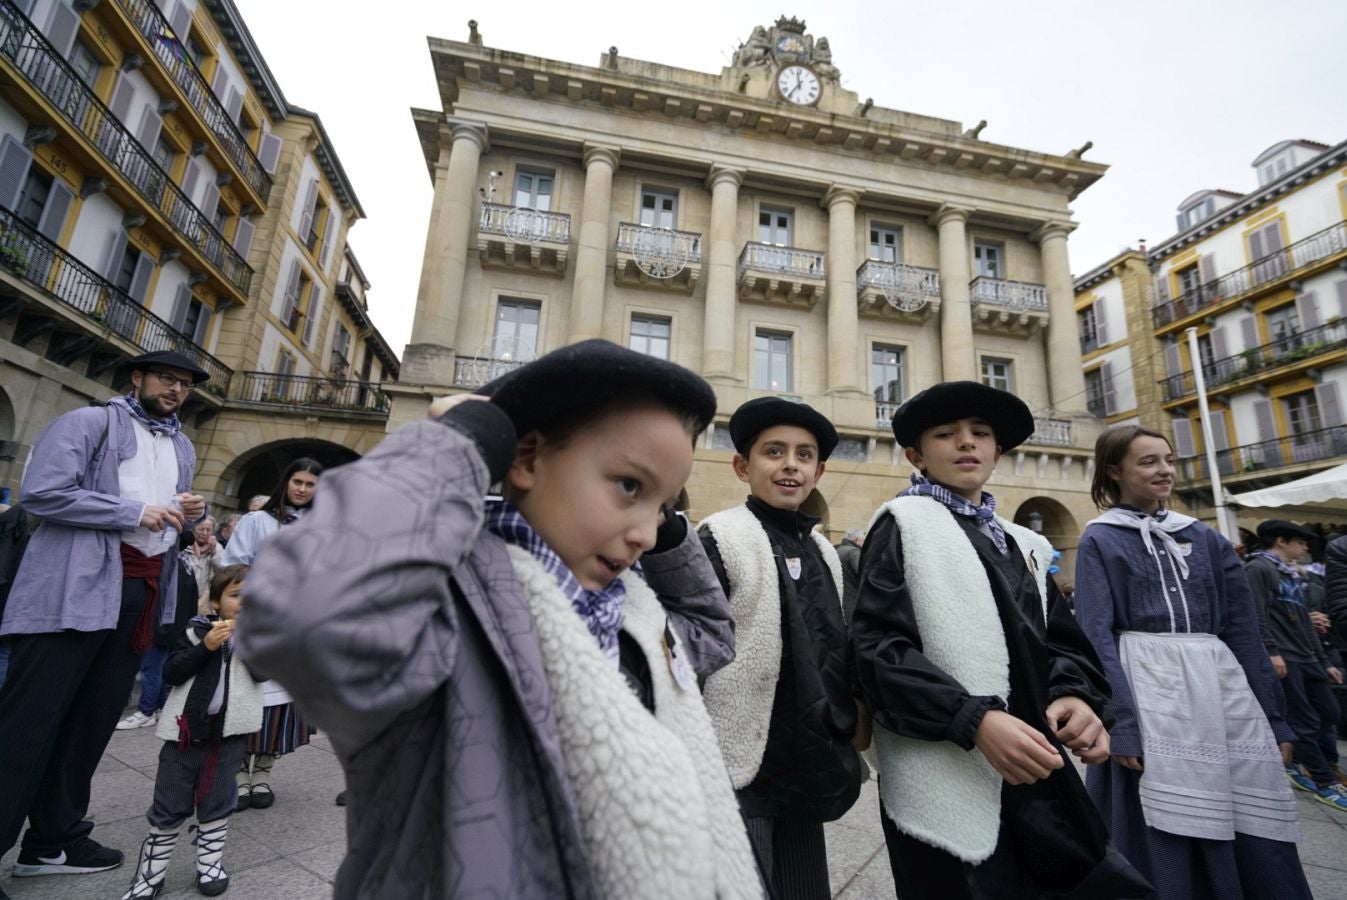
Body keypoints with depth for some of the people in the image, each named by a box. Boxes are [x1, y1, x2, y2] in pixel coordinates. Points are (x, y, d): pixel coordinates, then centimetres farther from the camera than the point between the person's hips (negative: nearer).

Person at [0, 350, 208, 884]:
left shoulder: (183, 447, 20)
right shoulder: (90, 422, -1)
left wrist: (194, 512, 4)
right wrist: (136, 512, -14)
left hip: (143, 591, 7)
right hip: (74, 588, -6)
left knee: (94, 719, 12)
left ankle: (52, 841, 24)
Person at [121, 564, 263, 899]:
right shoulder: (196, 629, -3)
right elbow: (170, 673, -7)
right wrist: (205, 646, -21)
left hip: (228, 734, 1)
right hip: (186, 730, -1)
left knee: (216, 805, 14)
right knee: (168, 807, 11)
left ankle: (210, 863, 31)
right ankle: (150, 873, 28)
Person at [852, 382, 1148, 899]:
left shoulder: (1024, 545, 15)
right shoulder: (903, 523, -6)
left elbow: (1062, 641, 13)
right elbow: (877, 645, -15)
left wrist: (1076, 695, -8)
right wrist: (973, 720, -22)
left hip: (1037, 776, 7)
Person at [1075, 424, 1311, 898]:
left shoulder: (1205, 538, 13)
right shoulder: (1099, 540, -2)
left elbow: (1241, 630, 13)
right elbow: (1097, 635, -9)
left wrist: (1272, 716, 9)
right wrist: (1122, 724, -17)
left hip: (1222, 689, 5)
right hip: (1149, 693, -5)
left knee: (1257, 841, 10)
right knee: (1167, 844, 3)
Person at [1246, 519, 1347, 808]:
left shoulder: (1291, 574, 21)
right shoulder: (1259, 568, -9)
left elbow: (1305, 623, 23)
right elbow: (1257, 615, -18)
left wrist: (1324, 661, 21)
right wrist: (1271, 651, -24)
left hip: (1306, 656, 10)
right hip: (1283, 657, -10)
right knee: (1304, 720, -3)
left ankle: (1299, 764, 25)